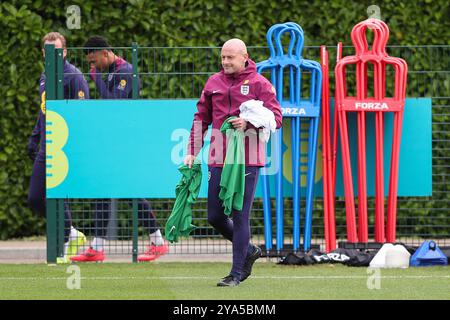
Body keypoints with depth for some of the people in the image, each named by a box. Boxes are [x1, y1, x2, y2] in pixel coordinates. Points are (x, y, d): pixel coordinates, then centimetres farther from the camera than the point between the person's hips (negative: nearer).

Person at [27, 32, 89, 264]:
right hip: (45, 149, 9)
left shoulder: (73, 76, -10)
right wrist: (34, 137, 24)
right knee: (35, 200, 7)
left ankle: (63, 250, 4)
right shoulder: (45, 77, 17)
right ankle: (72, 235, 23)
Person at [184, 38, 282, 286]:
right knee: (215, 217, 6)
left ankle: (237, 273, 1)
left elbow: (276, 118, -5)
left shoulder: (259, 84, 0)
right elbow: (201, 119, 19)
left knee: (240, 216, -5)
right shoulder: (214, 83, 13)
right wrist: (192, 152, 13)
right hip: (218, 161, 5)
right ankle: (248, 251, 29)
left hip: (248, 160, -5)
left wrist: (249, 123, -20)